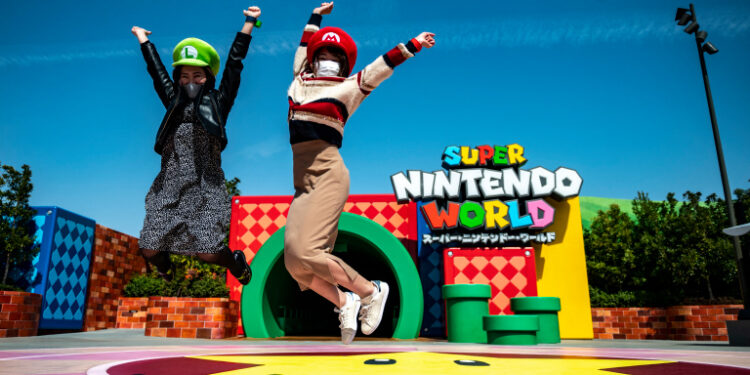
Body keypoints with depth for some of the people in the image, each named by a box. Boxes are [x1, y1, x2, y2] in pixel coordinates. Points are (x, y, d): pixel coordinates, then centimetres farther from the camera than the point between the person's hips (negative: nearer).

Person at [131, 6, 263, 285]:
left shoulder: (217, 104, 7)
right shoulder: (175, 104, 16)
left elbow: (234, 65, 7)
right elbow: (157, 71, 28)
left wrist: (248, 24, 8)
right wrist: (143, 40, 41)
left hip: (205, 187, -4)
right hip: (169, 187, 4)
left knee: (208, 253, -12)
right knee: (149, 251, 0)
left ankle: (237, 262, 22)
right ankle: (165, 267, 37)